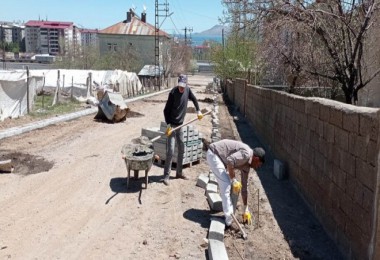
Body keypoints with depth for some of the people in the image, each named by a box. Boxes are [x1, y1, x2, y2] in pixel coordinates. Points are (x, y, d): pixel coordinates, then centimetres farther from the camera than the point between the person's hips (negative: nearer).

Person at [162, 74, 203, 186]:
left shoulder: (187, 90, -3)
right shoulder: (173, 93, -19)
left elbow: (194, 99, 18)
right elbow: (166, 110, -15)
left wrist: (198, 111, 10)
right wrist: (168, 124, -22)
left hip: (180, 124, 6)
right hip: (172, 125, -6)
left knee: (181, 149, 13)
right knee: (170, 151, -9)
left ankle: (179, 172, 27)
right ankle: (166, 175, -1)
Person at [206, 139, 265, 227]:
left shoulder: (246, 165, 10)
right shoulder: (247, 153, -17)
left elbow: (244, 187, 15)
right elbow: (229, 161, -30)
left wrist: (246, 209, 18)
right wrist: (234, 180, -20)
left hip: (220, 157, 10)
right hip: (213, 154, -10)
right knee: (226, 185, -12)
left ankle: (230, 213, 28)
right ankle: (229, 220, -6)